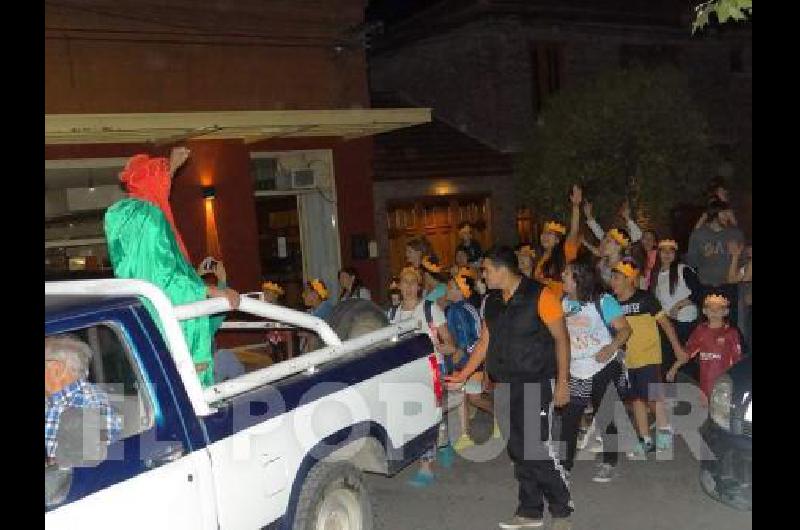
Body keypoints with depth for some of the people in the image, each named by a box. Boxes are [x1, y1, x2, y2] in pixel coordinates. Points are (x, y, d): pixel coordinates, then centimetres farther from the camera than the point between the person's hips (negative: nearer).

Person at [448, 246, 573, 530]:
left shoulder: (540, 295, -9)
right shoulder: (492, 301, 12)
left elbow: (561, 338, -7)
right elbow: (484, 342, 18)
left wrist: (563, 381, -12)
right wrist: (462, 376, 16)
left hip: (536, 384, -6)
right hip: (504, 387, 7)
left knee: (538, 448, -8)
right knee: (519, 452, 10)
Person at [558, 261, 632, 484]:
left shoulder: (602, 301, -11)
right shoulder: (562, 302, 3)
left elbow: (625, 329, -12)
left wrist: (611, 348, -28)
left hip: (604, 368, -4)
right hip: (575, 371, 4)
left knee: (605, 417, 8)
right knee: (568, 417, 0)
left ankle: (609, 463, 25)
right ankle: (564, 463, 11)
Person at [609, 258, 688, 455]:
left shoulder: (645, 298, -9)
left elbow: (664, 322, -6)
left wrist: (677, 348, -7)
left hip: (648, 356, -5)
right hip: (628, 360, 5)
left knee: (652, 396, -11)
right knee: (637, 399, 9)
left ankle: (665, 429, 12)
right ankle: (645, 441, 19)